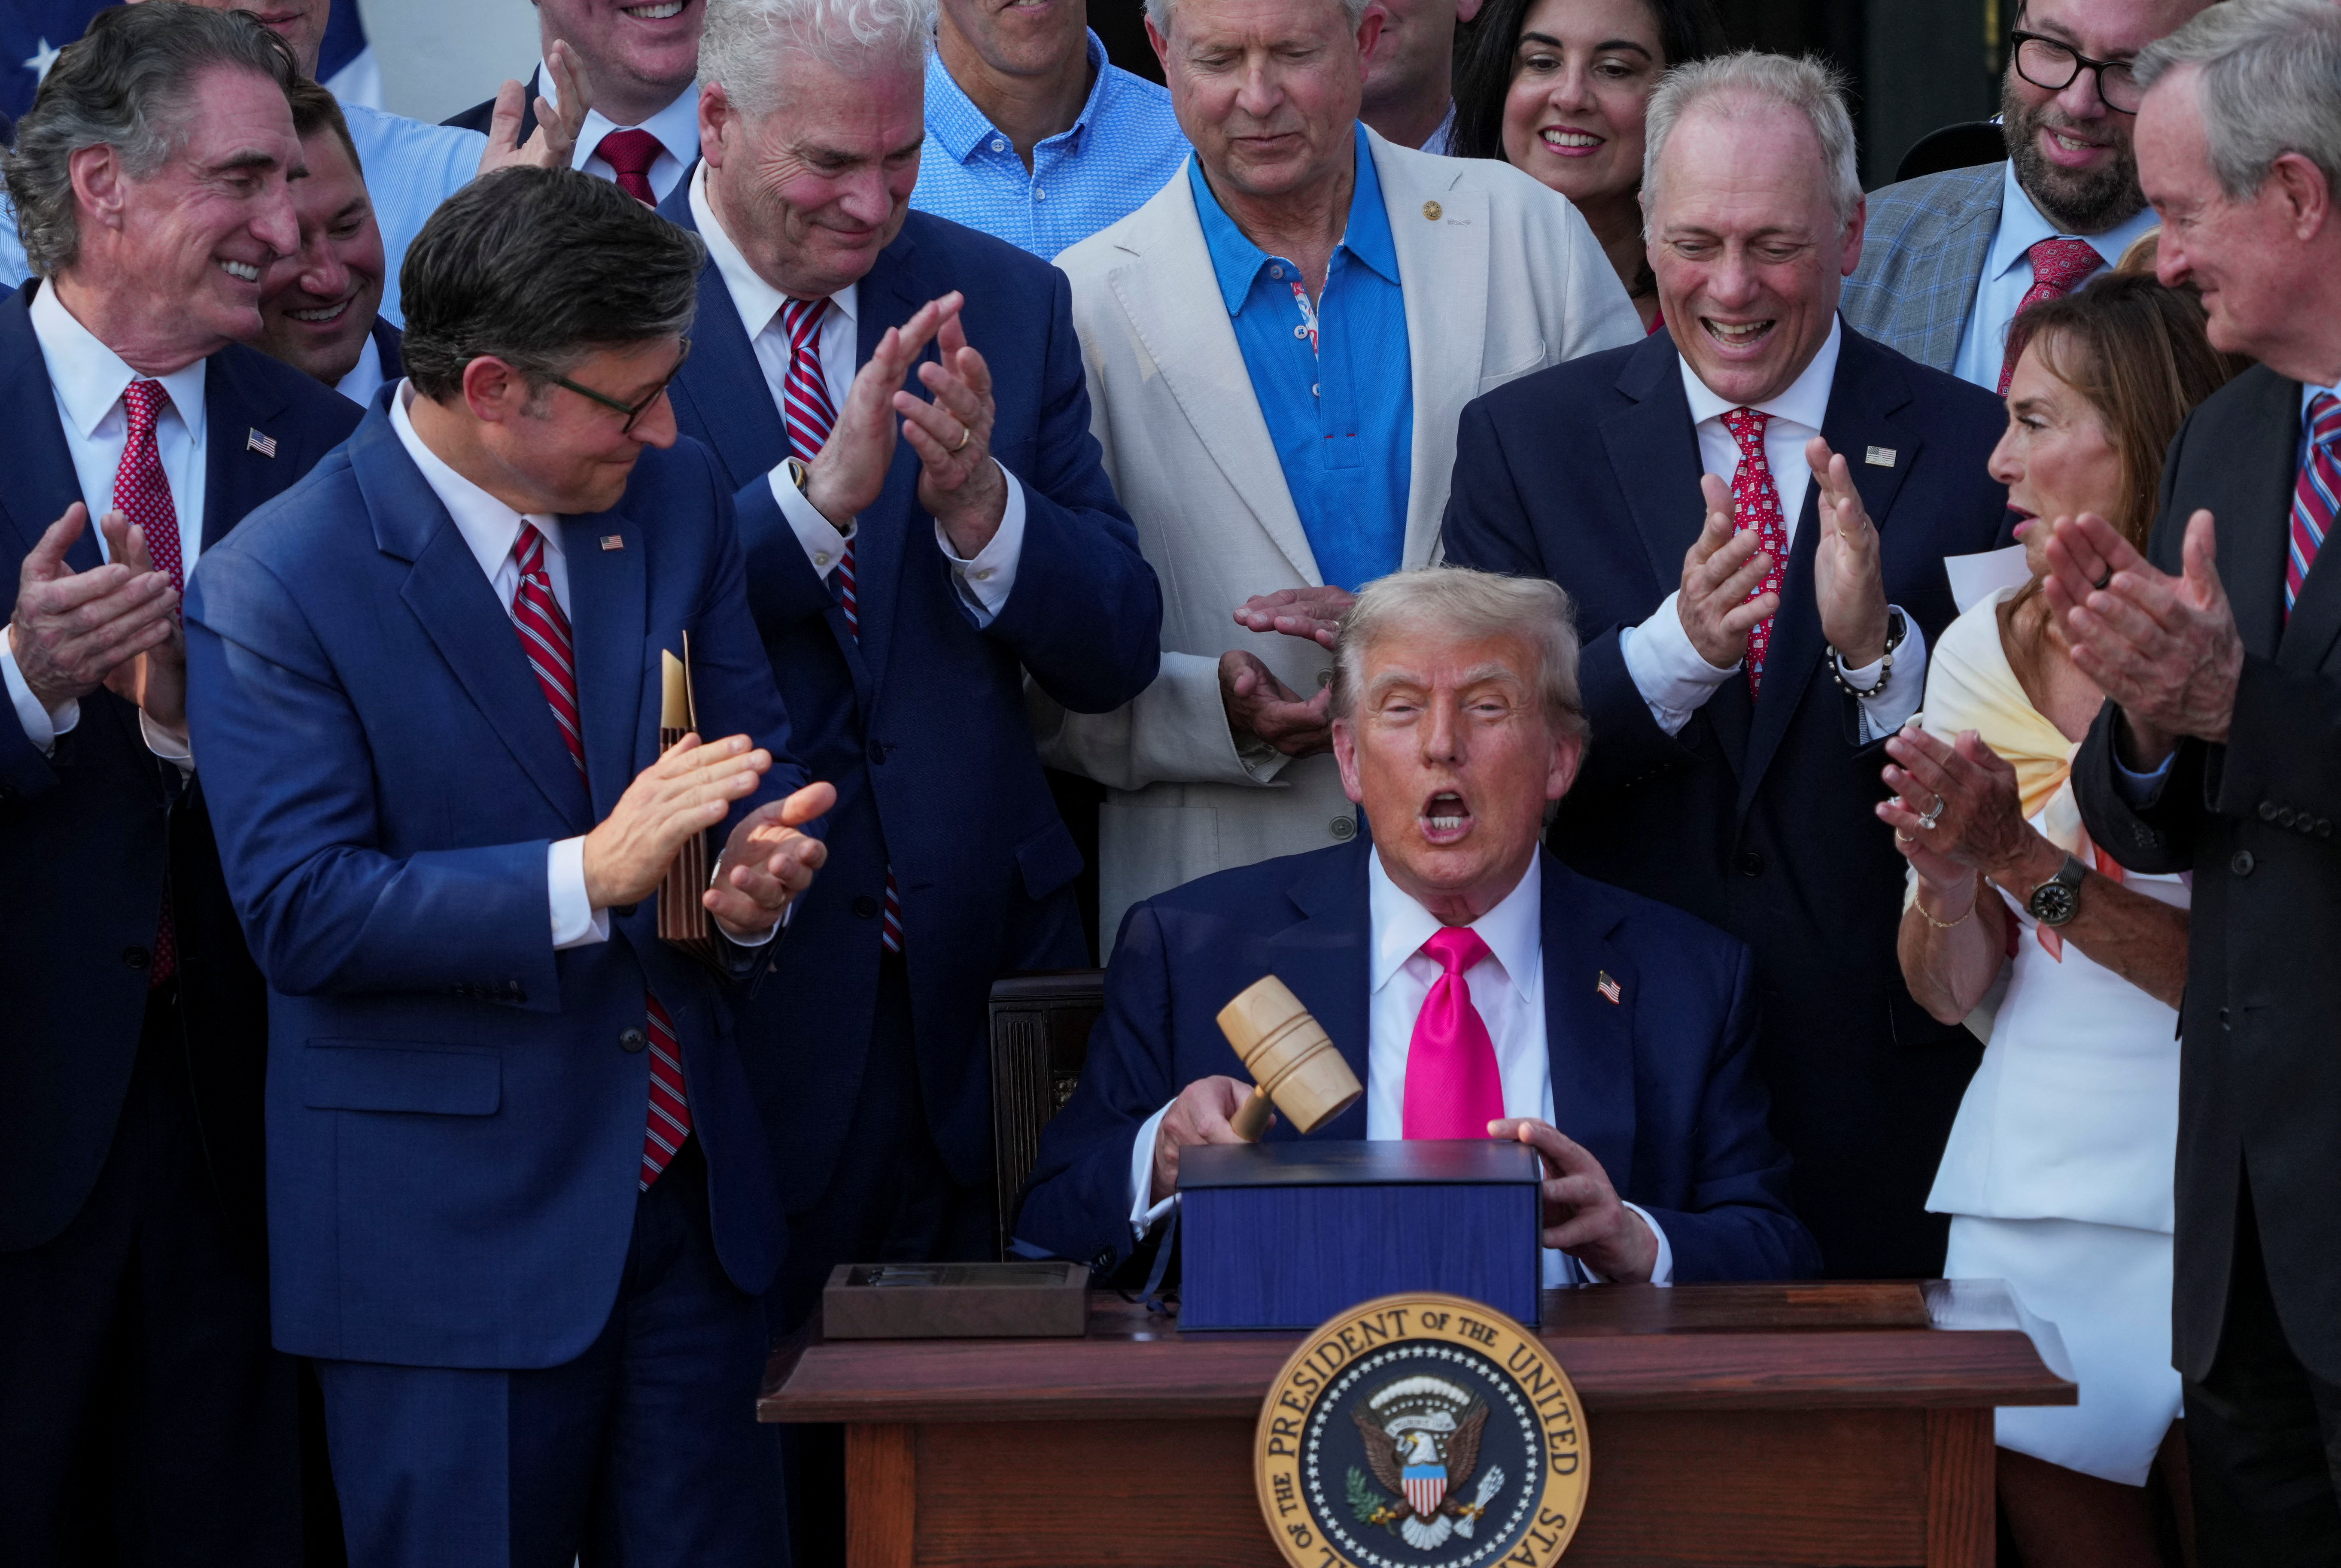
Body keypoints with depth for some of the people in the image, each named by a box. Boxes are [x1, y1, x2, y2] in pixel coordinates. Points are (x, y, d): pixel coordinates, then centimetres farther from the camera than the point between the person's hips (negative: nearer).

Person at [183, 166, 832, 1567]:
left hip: (694, 1189, 5)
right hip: (453, 1228, -5)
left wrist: (751, 885, -14)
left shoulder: (677, 498, 4)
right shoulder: (277, 586, -14)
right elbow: (301, 910, -20)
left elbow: (760, 768, 10)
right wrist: (587, 877, -30)